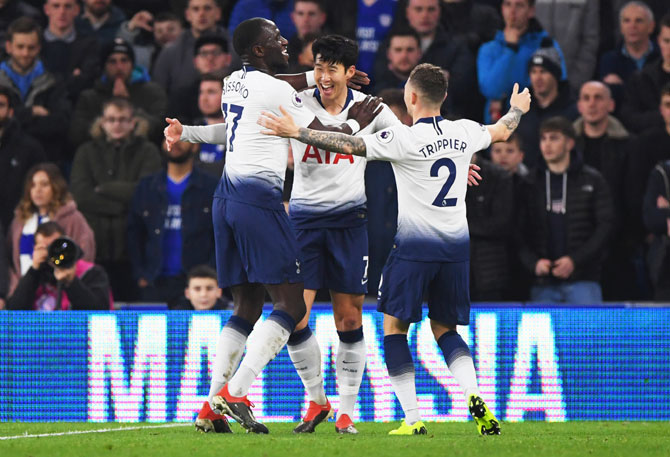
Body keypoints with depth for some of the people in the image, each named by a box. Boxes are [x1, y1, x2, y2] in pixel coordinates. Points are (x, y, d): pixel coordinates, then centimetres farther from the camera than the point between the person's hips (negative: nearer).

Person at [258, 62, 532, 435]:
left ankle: (413, 418, -2)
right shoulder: (465, 132, 3)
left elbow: (348, 145, -14)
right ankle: (473, 394, -10)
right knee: (445, 328, 16)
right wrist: (518, 109, 47)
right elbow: (501, 131, 25)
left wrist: (295, 131, -7)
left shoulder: (405, 139, -14)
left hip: (415, 246, -5)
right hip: (457, 246, 5)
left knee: (394, 327, 7)